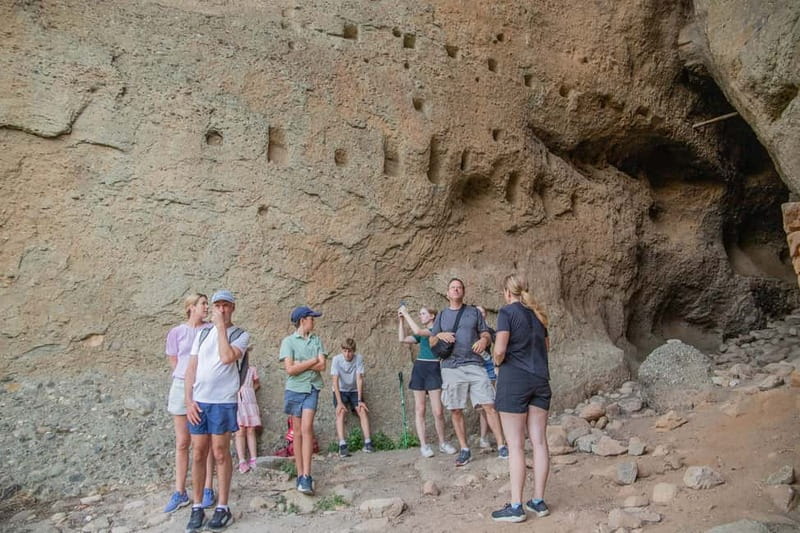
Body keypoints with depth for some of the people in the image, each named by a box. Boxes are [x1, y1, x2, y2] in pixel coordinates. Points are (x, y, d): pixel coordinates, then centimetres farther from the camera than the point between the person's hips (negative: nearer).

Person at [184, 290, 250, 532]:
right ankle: (197, 507, 15)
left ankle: (222, 508, 12)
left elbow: (227, 357, -19)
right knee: (199, 453, 6)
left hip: (223, 402, -4)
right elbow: (191, 369, 10)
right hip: (198, 401, 4)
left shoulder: (241, 335, 0)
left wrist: (221, 326, -12)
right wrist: (189, 400, 1)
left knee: (221, 453, 2)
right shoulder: (202, 334, 13)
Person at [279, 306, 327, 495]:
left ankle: (306, 476, -15)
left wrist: (300, 364, -8)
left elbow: (322, 366, -1)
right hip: (294, 389, -1)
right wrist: (312, 361, -6)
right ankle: (300, 474, 13)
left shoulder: (317, 340, 8)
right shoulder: (288, 341, -1)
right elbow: (290, 369, -10)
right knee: (298, 431, 5)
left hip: (312, 388, 1)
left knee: (307, 428, -13)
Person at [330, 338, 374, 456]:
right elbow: (335, 381, -20)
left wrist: (360, 400, -21)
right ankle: (342, 445, -30)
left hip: (354, 390, 2)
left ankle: (367, 443, -16)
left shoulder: (359, 358, -15)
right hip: (340, 391, -1)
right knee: (341, 412, -24)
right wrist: (339, 402, -27)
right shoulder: (336, 359, -18)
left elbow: (359, 379, -16)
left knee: (362, 410, -18)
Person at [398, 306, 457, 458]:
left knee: (438, 411, -6)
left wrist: (406, 314, -9)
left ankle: (442, 443, 11)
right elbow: (403, 339, 11)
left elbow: (417, 331, -16)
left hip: (433, 369, -5)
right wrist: (401, 320, 6)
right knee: (419, 409, 1)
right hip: (418, 369, 5)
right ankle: (423, 445, 6)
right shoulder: (421, 333, 18)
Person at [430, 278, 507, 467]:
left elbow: (487, 335, 11)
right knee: (456, 411, 3)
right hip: (451, 368, 1)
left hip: (474, 365, -1)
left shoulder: (474, 312, 12)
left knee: (489, 405, -8)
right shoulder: (441, 315, 14)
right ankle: (464, 450, 15)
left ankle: (501, 446, -2)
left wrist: (484, 340, -13)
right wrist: (440, 335, -7)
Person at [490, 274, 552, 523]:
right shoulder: (537, 314, 12)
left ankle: (516, 507, 2)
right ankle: (539, 501, 16)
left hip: (514, 379, -6)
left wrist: (498, 362, 1)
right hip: (540, 379, 6)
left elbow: (500, 350, -18)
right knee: (539, 441, 8)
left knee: (516, 444, -2)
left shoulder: (507, 312, -9)